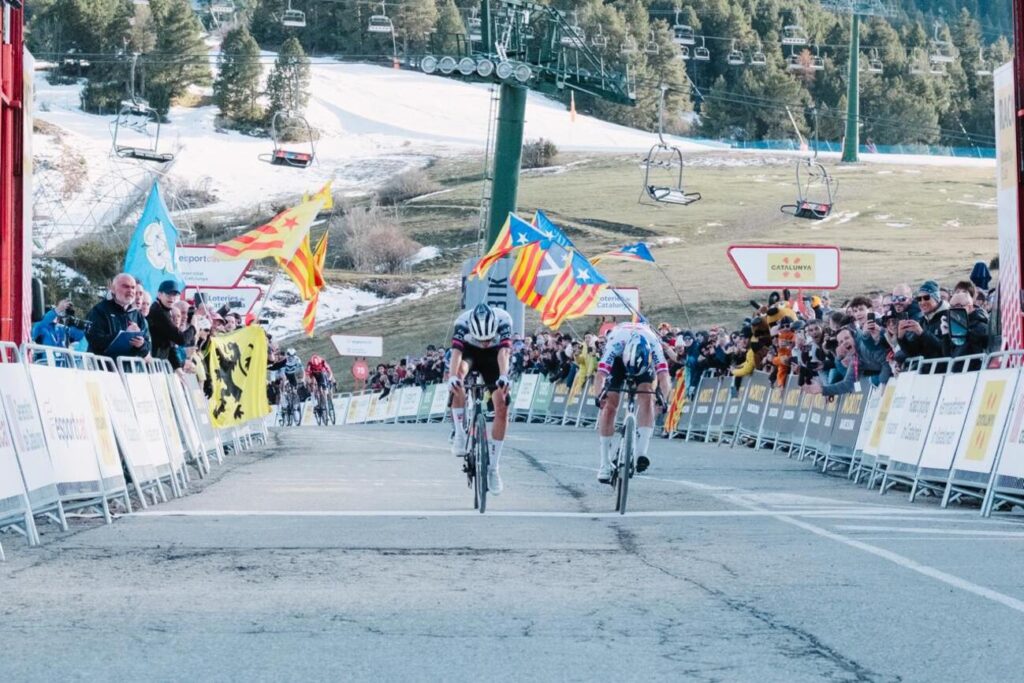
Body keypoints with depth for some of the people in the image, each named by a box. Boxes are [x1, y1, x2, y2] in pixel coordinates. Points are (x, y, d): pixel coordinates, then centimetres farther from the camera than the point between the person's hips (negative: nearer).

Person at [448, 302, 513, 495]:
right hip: (469, 352, -1)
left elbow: (503, 351, -45)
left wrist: (503, 376, -62)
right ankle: (460, 433, -27)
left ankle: (493, 467, -2)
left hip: (493, 356, 1)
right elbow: (456, 351, -44)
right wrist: (452, 376, -62)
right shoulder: (462, 322, -34)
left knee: (502, 408, -13)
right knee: (459, 372, -37)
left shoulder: (504, 321, -34)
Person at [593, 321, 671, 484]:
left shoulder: (654, 344, -39)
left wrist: (662, 397, -64)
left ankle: (641, 452, -25)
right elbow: (600, 375, -48)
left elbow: (663, 376, -46)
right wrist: (599, 395, -67)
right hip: (618, 359, 0)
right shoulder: (615, 342, -41)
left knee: (646, 397, -25)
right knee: (609, 405, -11)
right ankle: (605, 463, -3)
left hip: (645, 361, 0)